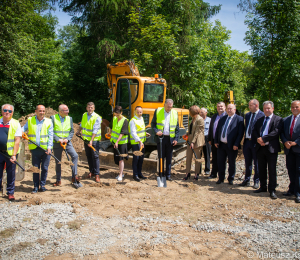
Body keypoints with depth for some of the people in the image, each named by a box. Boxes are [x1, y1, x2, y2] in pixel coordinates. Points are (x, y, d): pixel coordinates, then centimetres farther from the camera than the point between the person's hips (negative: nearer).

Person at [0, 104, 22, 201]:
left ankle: (10, 192, 19)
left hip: (10, 153, -2)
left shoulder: (15, 124, -3)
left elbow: (17, 140, -8)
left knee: (11, 174, 7)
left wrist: (14, 155, -14)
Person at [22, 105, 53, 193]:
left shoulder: (48, 121, 3)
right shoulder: (30, 120, 9)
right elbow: (24, 128, 11)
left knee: (44, 168, 4)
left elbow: (50, 136, 0)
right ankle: (35, 186, 16)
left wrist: (49, 147, -9)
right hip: (35, 149, 1)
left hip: (45, 149, -1)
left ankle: (42, 185, 17)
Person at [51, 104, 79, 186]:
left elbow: (72, 131, 7)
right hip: (56, 144, -2)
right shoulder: (53, 118, -4)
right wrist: (58, 139, -17)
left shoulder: (69, 118, 7)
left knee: (75, 155, -18)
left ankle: (74, 176, -9)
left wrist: (67, 139, -10)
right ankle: (58, 180, 21)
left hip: (67, 142, 2)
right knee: (58, 162, 7)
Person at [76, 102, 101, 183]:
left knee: (95, 156, -6)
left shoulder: (97, 118, -14)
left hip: (94, 140, -6)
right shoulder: (84, 115, 7)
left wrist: (91, 140, -27)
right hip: (86, 139, 6)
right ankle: (91, 171, 24)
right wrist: (79, 131, 33)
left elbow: (95, 131, -21)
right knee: (88, 156, 12)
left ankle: (97, 174, -2)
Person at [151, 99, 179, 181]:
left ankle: (168, 175, 16)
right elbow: (153, 123, 4)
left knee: (169, 158, 6)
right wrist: (156, 131, -14)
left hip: (170, 139, 2)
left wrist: (176, 139, 0)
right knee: (161, 157, 5)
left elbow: (177, 127, 8)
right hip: (160, 137, -1)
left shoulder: (175, 113, 6)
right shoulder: (158, 111, 1)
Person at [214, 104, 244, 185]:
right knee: (220, 162, 10)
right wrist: (216, 141, 6)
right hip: (221, 145, 5)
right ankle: (221, 178, 24)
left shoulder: (239, 119, -5)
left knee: (231, 163, 9)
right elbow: (217, 130, 14)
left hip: (232, 146, -5)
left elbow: (240, 133, -11)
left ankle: (231, 179, 23)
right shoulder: (222, 119, 12)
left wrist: (236, 144, -16)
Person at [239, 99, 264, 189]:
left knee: (256, 163, 5)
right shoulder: (247, 115, 13)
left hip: (256, 142, -6)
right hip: (247, 141, 6)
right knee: (247, 163, 14)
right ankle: (247, 180, 24)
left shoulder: (262, 115, -9)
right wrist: (245, 138, 10)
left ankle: (256, 181, 17)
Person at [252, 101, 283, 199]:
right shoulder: (259, 120, 16)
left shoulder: (278, 119, -1)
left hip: (271, 148, -5)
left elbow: (276, 132, -15)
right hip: (260, 147, 5)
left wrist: (263, 138, -19)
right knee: (261, 169, 12)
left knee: (272, 170, -1)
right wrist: (258, 139, -11)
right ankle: (263, 187, 25)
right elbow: (254, 131, 9)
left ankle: (272, 190, 6)